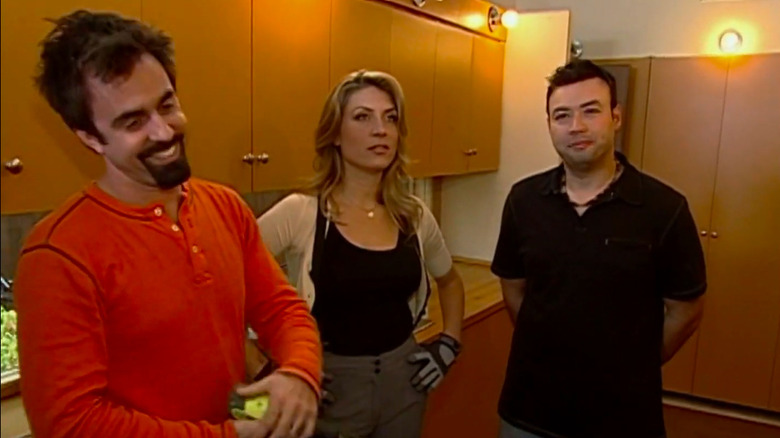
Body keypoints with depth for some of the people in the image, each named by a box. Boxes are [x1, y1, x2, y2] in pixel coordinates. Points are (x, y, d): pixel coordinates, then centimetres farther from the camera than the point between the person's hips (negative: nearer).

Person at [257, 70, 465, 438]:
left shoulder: (415, 216, -1)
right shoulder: (300, 213, -16)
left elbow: (450, 282, 17)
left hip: (403, 381, 5)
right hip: (330, 384, -4)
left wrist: (449, 344, 7)